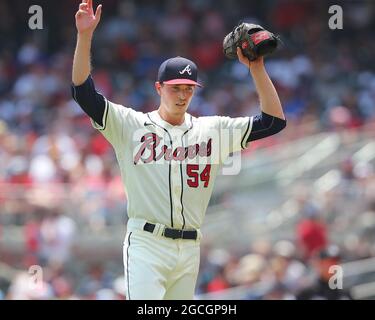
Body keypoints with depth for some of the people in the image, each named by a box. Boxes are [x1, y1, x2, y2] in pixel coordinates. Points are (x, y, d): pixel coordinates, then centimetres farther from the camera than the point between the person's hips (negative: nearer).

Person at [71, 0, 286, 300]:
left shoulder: (213, 130, 13)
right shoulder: (132, 125, 4)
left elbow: (274, 121, 10)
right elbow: (84, 92, -4)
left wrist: (256, 69, 1)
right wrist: (85, 36, -15)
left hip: (189, 249, 4)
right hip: (146, 244, -4)